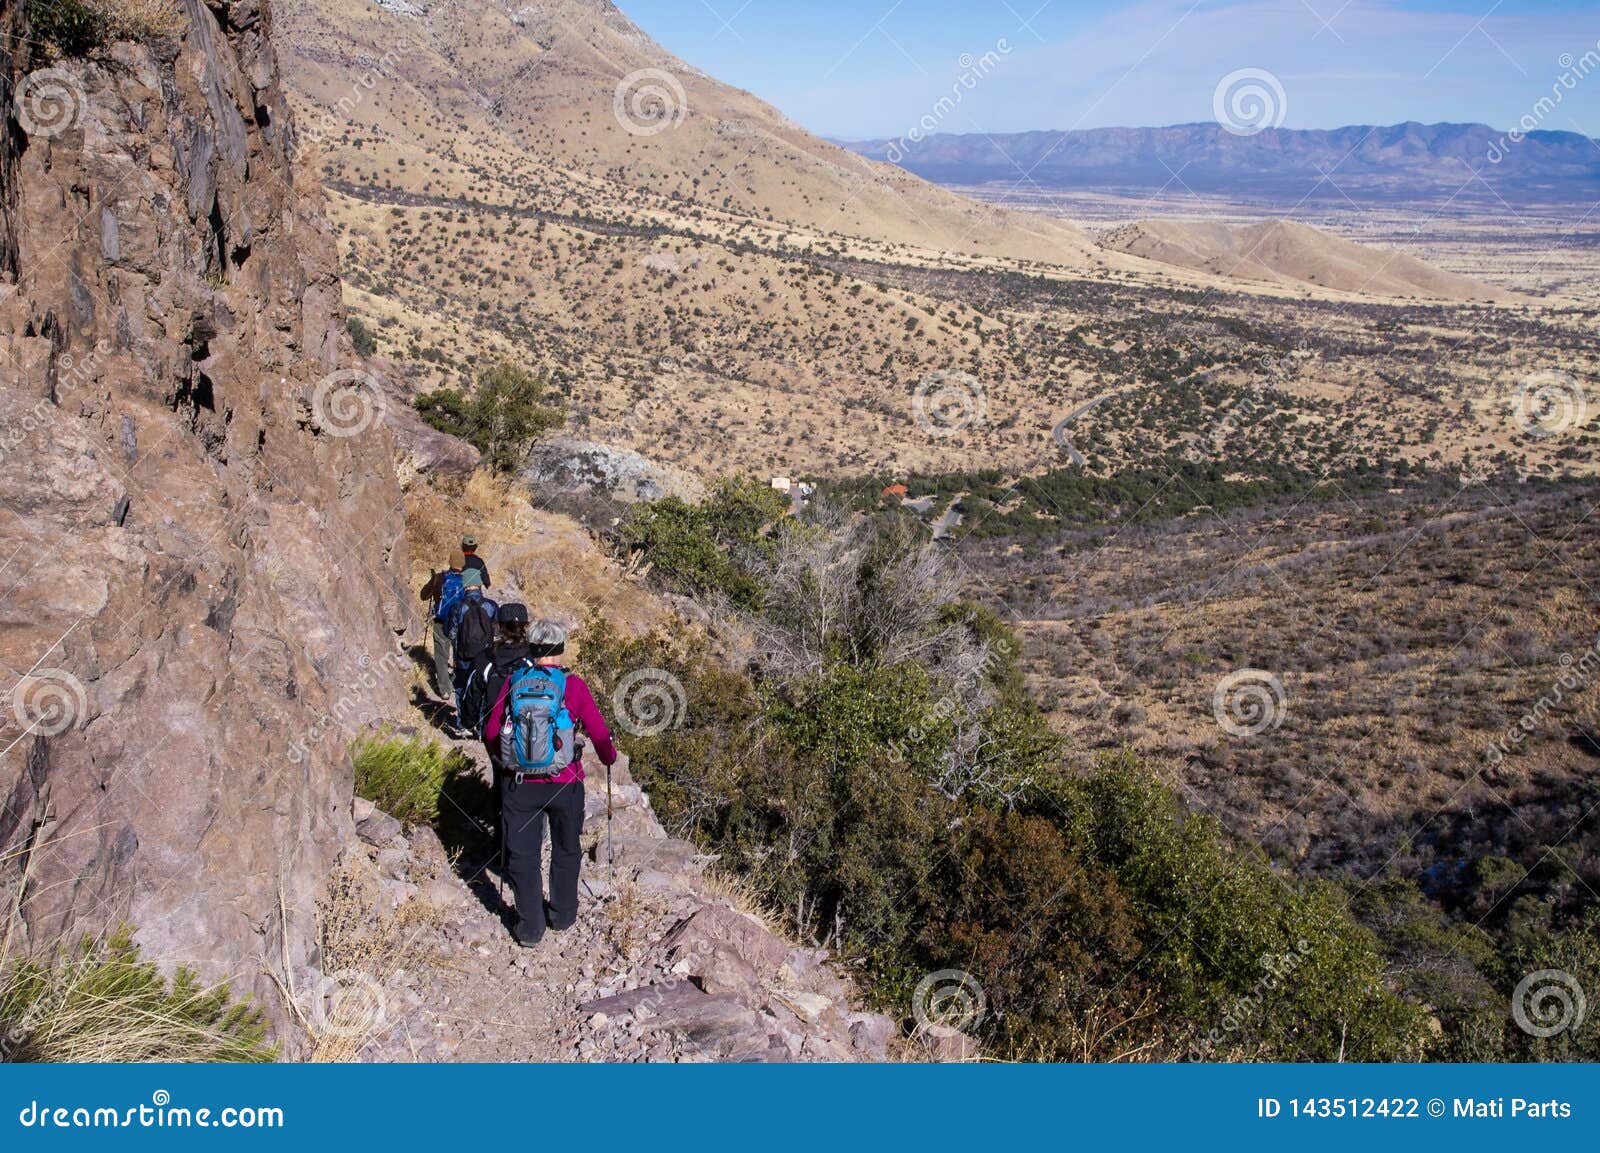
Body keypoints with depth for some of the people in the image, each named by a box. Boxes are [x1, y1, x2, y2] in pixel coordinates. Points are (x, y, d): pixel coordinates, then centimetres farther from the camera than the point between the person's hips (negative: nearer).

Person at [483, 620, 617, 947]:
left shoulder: (513, 683, -5)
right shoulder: (573, 685, -9)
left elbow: (491, 733, 1)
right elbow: (598, 732, -5)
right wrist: (609, 758, 15)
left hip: (518, 784, 1)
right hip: (564, 784, 0)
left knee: (523, 855, 11)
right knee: (566, 851, 20)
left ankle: (530, 928, 16)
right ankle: (562, 916, 33)